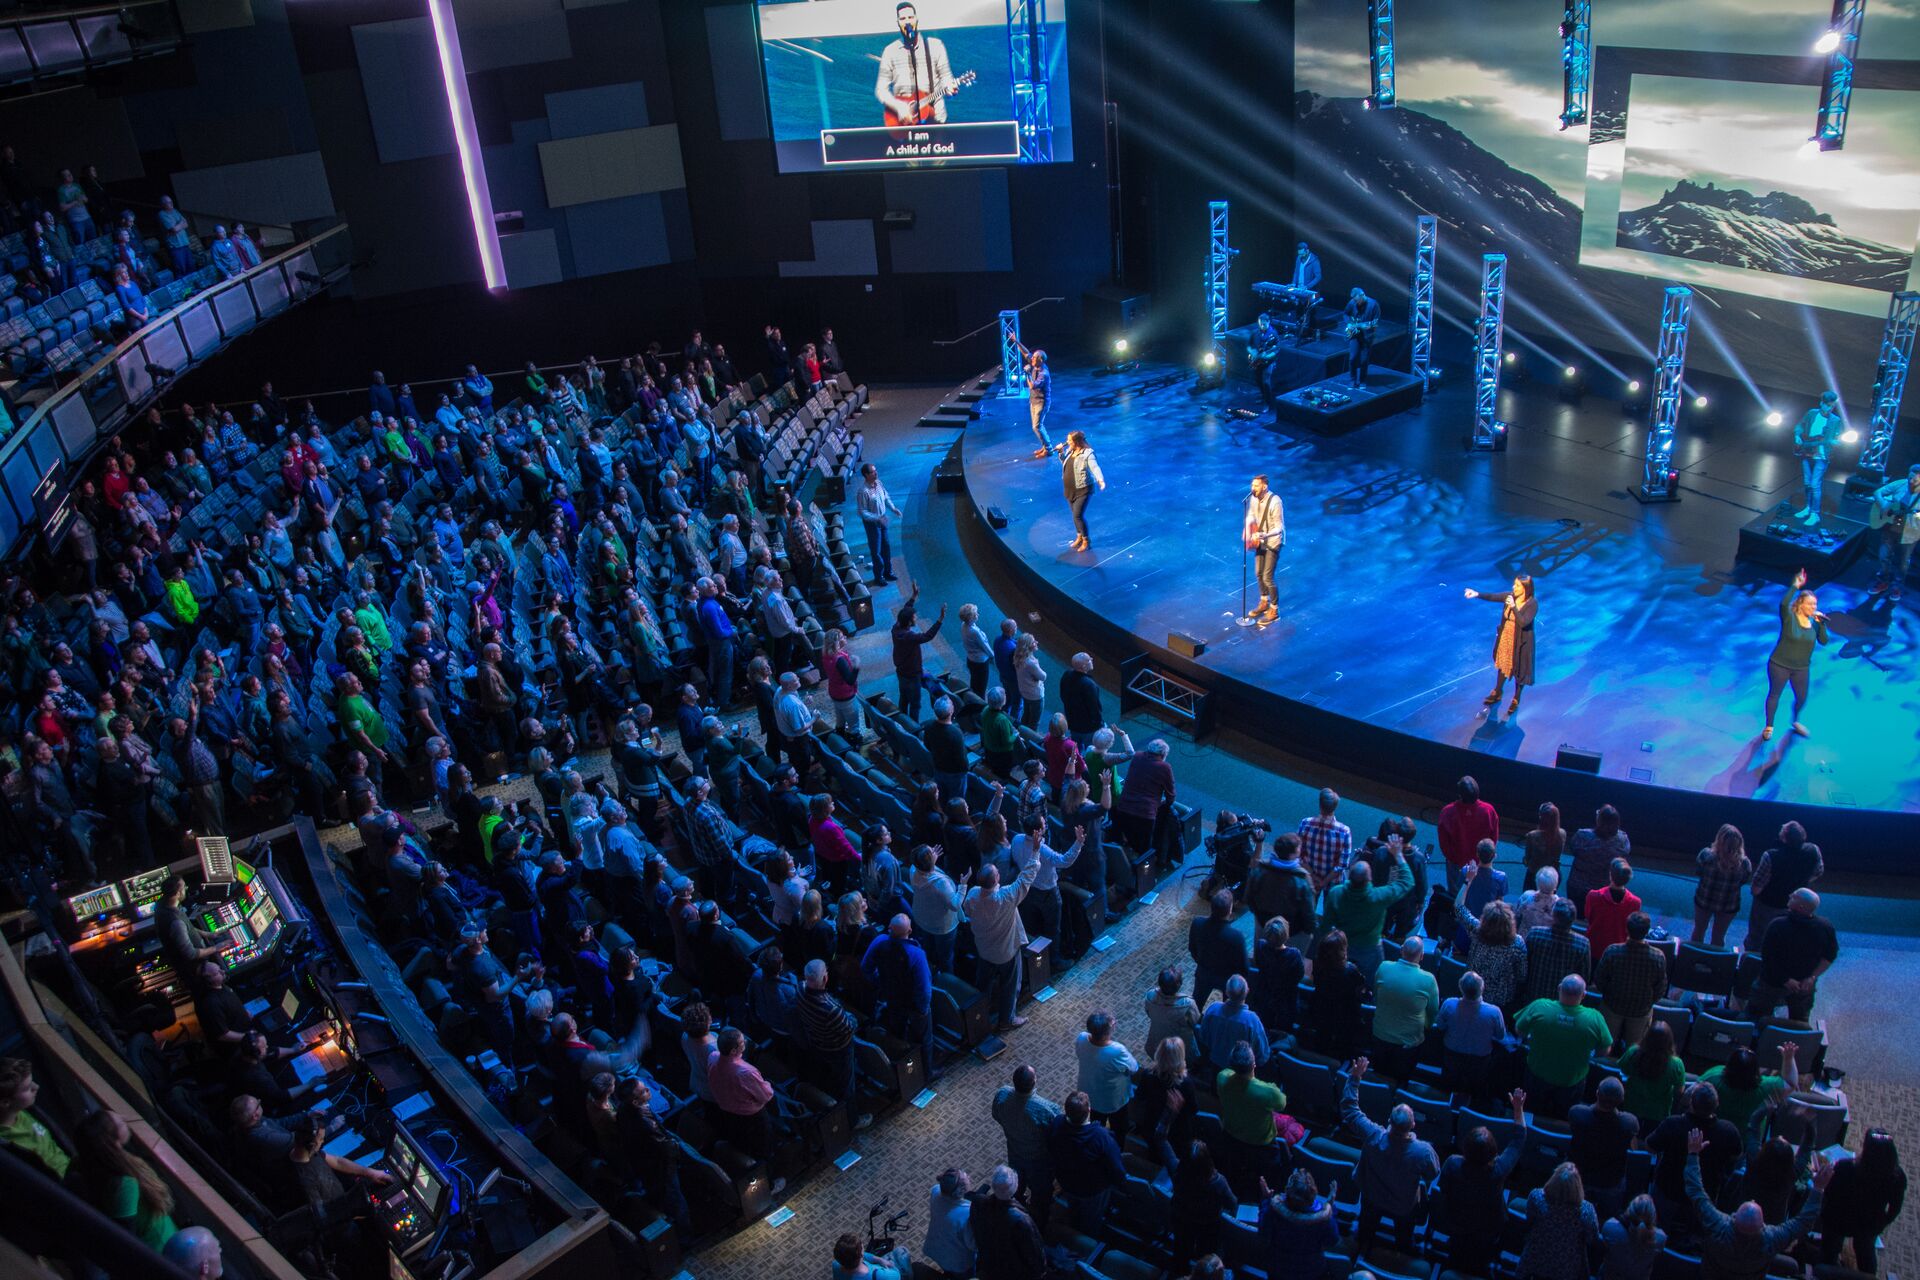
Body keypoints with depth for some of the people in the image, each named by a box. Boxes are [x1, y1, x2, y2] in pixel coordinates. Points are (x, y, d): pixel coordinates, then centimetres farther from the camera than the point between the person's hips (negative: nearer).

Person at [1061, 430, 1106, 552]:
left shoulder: (1087, 453, -19)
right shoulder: (1069, 451, 4)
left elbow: (1095, 468, -29)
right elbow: (1065, 462, 23)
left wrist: (1100, 480, -46)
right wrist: (1061, 453, 5)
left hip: (1083, 490, -7)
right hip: (1070, 490, 7)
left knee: (1078, 515, -10)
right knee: (1075, 514, 16)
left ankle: (1086, 540, 6)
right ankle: (1079, 536, 35)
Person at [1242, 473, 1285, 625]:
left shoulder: (1275, 502, -27)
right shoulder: (1254, 498, -7)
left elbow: (1279, 528, -25)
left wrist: (1262, 535, -39)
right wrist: (1248, 530, -9)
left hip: (1273, 542, -7)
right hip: (1260, 540, 7)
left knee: (1267, 578, -6)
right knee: (1258, 574, 18)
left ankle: (1274, 609, 11)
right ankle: (1264, 602, 39)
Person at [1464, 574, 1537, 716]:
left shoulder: (1532, 603, -24)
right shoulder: (1510, 595, -10)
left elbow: (1523, 622, -32)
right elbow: (1493, 596, -16)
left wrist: (1513, 607, -41)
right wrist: (1477, 594, -32)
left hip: (1521, 642, -5)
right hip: (1505, 638, 5)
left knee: (1519, 670, 12)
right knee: (1502, 665, 22)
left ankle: (1516, 700, 31)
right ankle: (1497, 694, 42)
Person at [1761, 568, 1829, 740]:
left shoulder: (1813, 622, -1)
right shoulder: (1789, 617, -17)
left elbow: (1823, 641, -8)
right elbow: (1783, 603, -38)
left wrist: (1821, 624, -19)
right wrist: (1795, 586, -38)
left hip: (1801, 668, 5)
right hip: (1779, 665, -5)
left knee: (1802, 698, 16)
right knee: (1774, 694, 10)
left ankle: (1795, 721, 44)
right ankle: (1769, 726, 26)